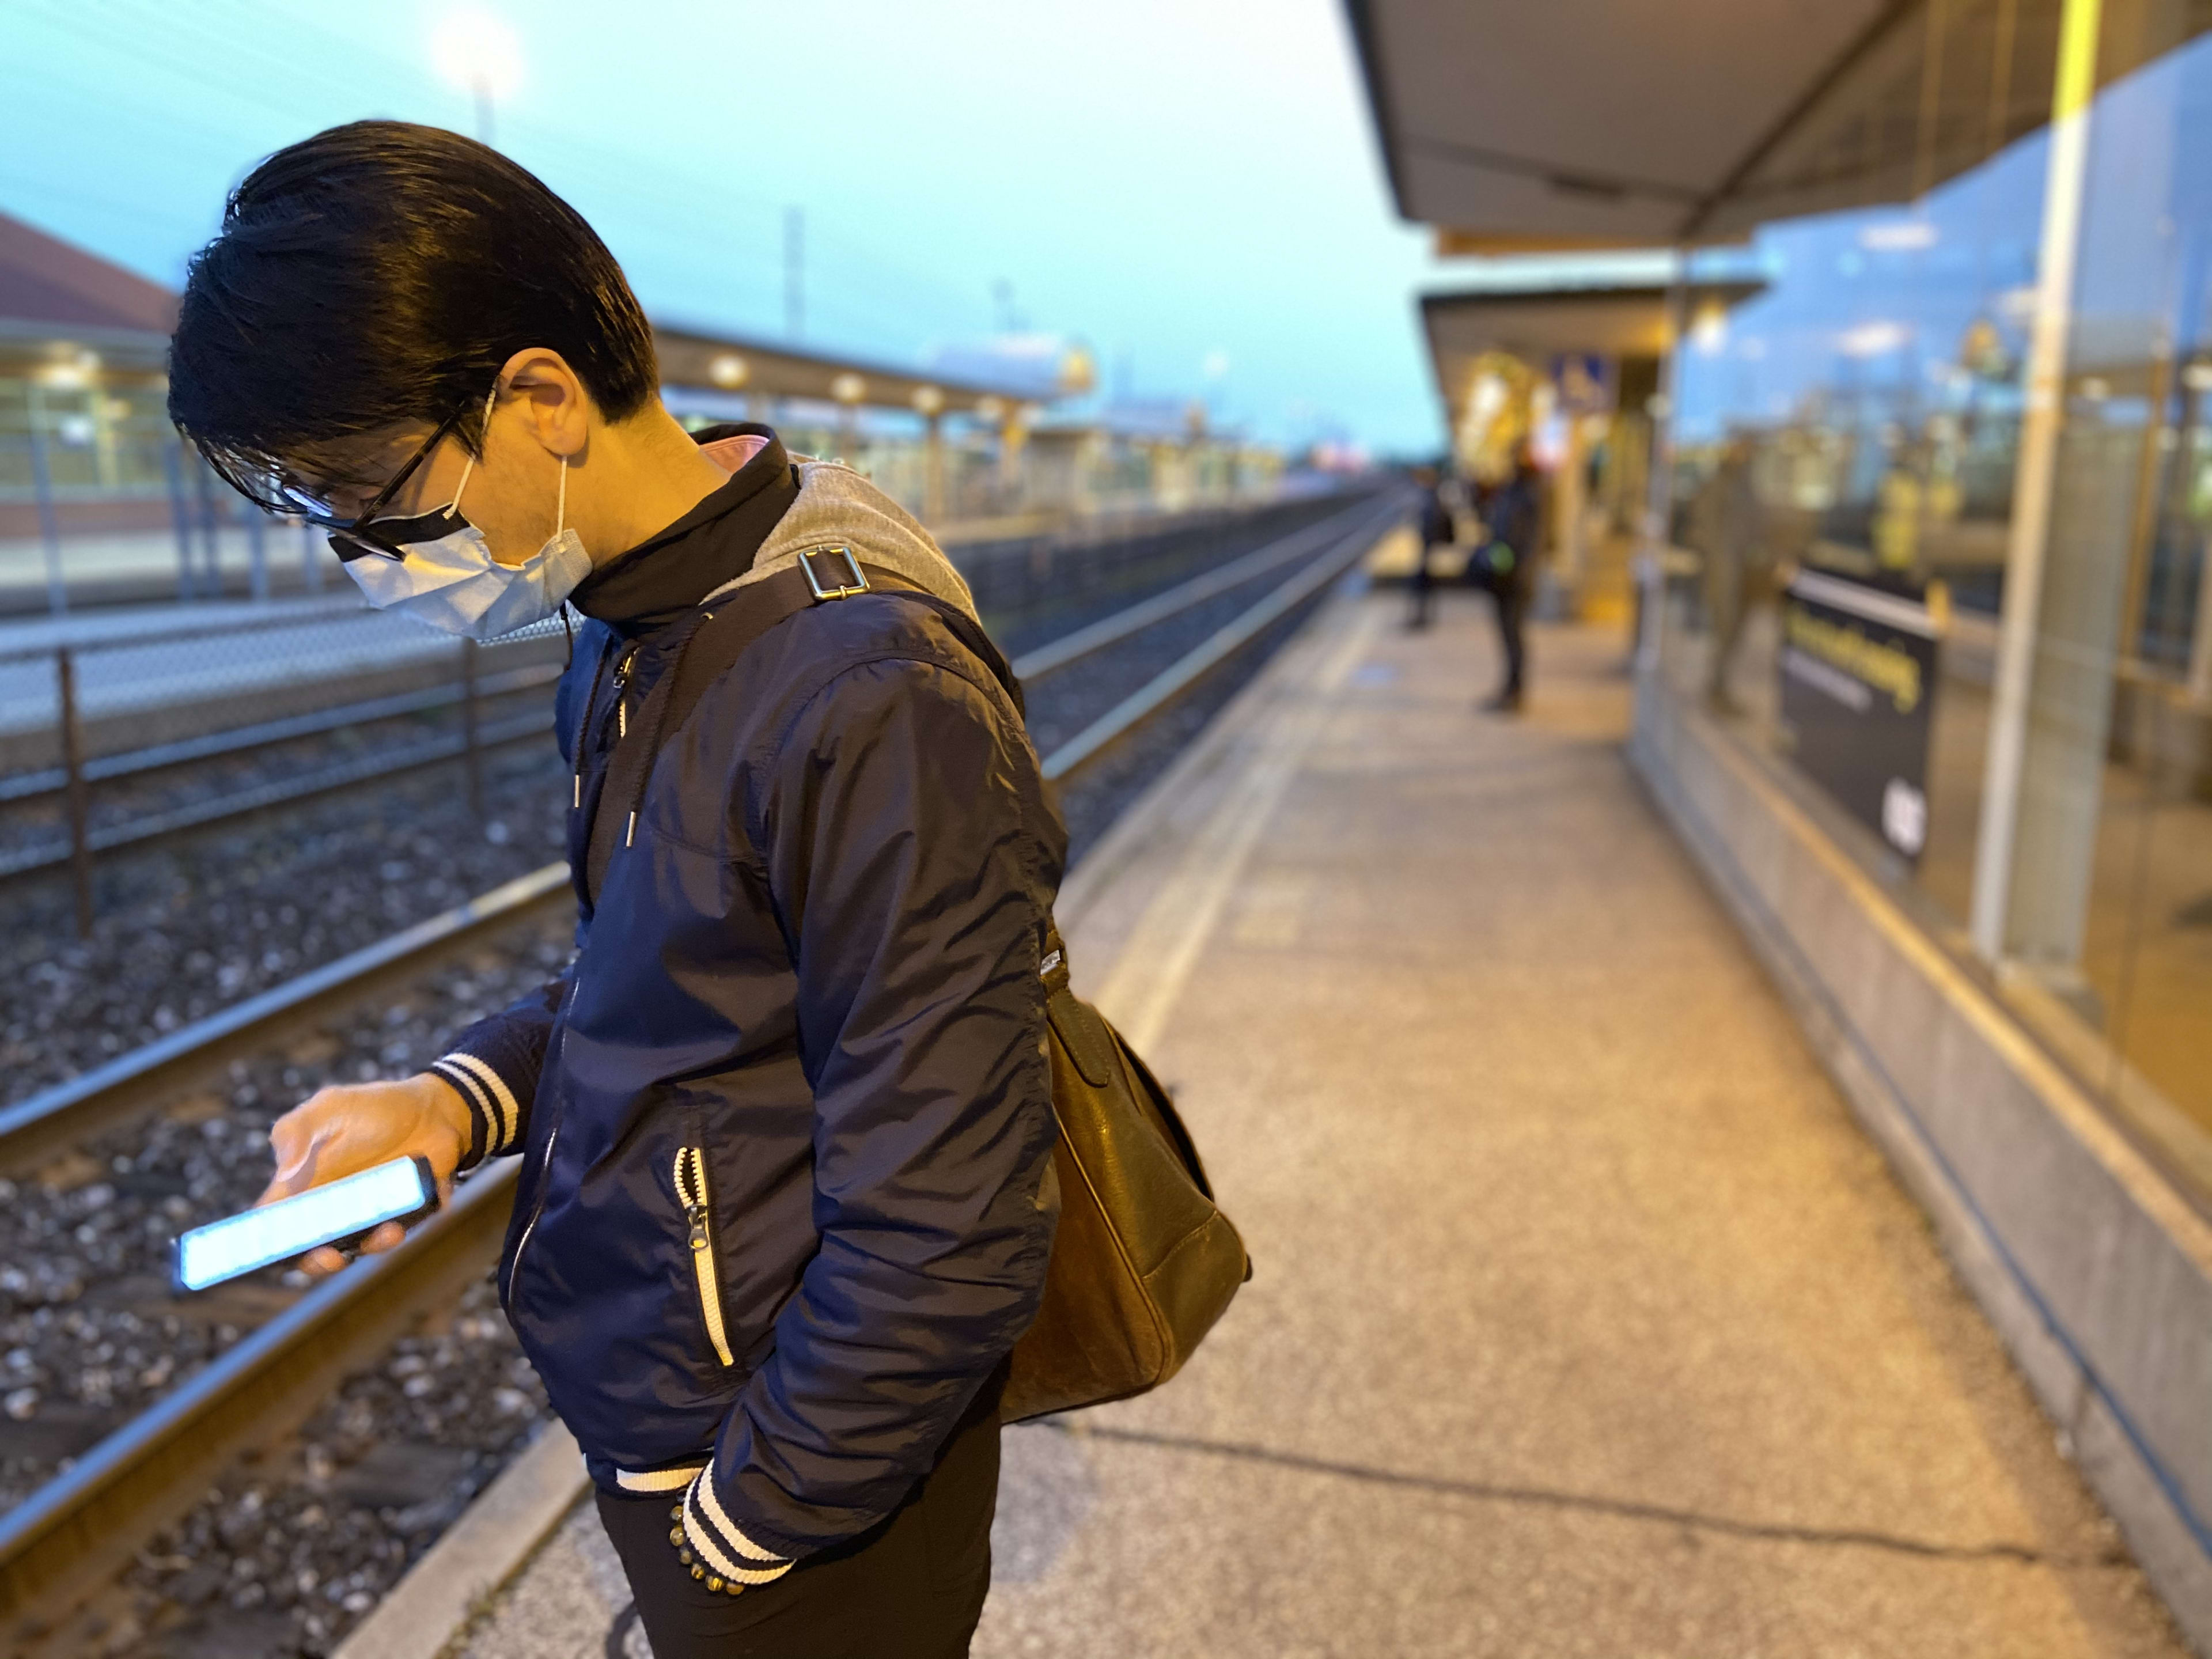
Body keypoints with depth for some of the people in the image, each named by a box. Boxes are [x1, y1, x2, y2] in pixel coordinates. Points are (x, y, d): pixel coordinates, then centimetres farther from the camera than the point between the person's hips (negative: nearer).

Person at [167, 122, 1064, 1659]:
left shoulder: (871, 711, -30)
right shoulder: (627, 638, -1)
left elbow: (942, 1250, -26)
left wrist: (741, 1525, -13)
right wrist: (463, 1097, -4)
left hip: (793, 1487, -7)